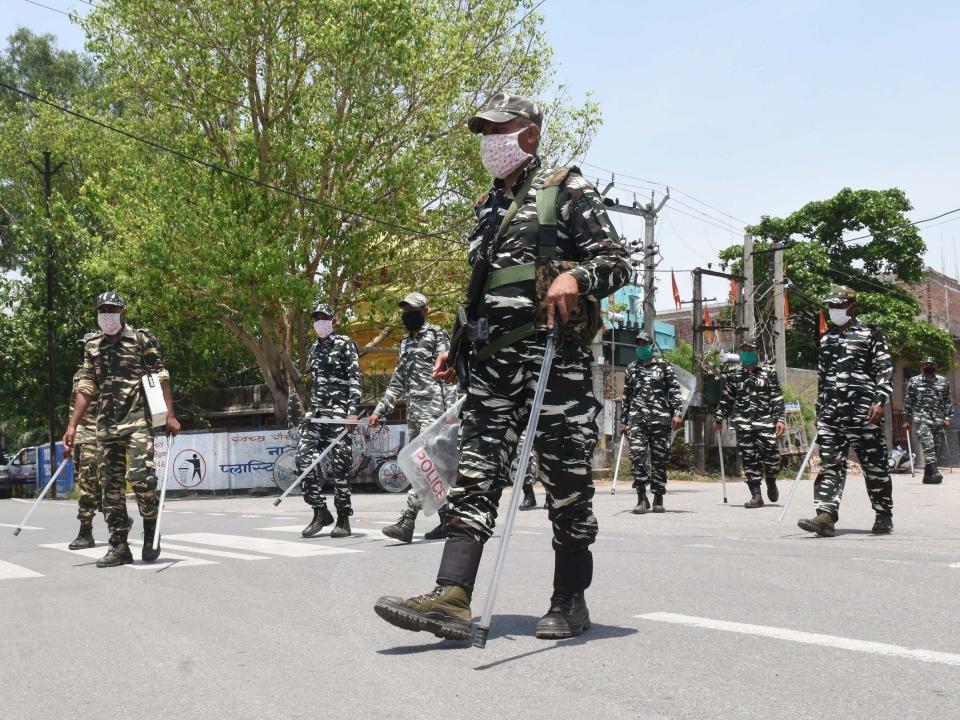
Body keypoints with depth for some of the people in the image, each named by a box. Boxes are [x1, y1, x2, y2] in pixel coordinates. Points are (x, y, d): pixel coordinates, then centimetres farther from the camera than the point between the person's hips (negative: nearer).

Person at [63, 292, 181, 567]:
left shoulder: (142, 340, 0)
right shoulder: (92, 347, 13)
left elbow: (161, 378, -2)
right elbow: (85, 389, 13)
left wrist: (170, 415, -10)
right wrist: (72, 426, 7)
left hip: (137, 421, -5)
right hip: (106, 425, 5)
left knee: (140, 477, -17)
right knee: (111, 485, 4)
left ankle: (151, 529, 7)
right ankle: (119, 547, 10)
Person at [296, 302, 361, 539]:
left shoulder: (345, 345, 0)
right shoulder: (314, 349, 19)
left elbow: (354, 378, -8)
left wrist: (352, 409, -18)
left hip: (338, 411, -6)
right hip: (315, 411, 6)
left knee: (338, 466, -6)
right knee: (304, 458, -7)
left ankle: (343, 519, 2)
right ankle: (321, 512, 3)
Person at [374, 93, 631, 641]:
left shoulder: (567, 190, 3)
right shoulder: (489, 207, 23)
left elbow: (618, 261, -3)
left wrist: (577, 276, -24)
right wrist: (457, 348, 21)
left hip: (556, 355, -6)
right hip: (492, 361, 6)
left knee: (567, 483, 1)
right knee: (476, 476, -4)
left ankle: (571, 602, 13)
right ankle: (451, 599, -9)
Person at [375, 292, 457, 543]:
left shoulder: (436, 336, -1)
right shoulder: (406, 343, 22)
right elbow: (398, 381, 25)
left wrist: (451, 410, -18)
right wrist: (379, 410, 20)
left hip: (433, 410, -8)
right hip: (413, 412, 8)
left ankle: (406, 522, -20)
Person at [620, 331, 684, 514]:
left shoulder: (664, 366, 9)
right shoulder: (631, 368, 19)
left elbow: (675, 390, 3)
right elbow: (626, 396, 22)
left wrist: (678, 413, -9)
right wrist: (624, 421, 18)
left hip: (661, 419, -2)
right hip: (637, 418, 2)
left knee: (660, 458, 1)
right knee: (637, 455, -15)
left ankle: (658, 498, 12)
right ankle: (642, 498, -10)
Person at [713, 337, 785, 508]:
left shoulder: (768, 372, 8)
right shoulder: (735, 375, 14)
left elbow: (777, 398, 5)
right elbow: (726, 399, 19)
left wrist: (780, 418, -4)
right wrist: (719, 418, 17)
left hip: (765, 421, -2)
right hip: (743, 423, 2)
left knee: (771, 454, -10)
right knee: (748, 459, -2)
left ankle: (771, 482, 21)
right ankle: (756, 495, 2)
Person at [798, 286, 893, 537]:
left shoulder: (870, 334, 3)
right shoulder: (825, 339, 19)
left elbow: (885, 370, -3)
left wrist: (879, 401, -14)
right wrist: (819, 409, 20)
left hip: (863, 411, -5)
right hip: (830, 413, 5)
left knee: (874, 464, 3)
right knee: (830, 465, -5)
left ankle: (884, 516, 16)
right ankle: (826, 516, -12)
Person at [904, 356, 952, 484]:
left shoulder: (943, 381, 13)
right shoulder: (914, 381, 6)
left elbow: (948, 401, 11)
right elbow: (908, 401, 6)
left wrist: (947, 418, 0)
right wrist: (907, 420, 2)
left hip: (939, 420, 4)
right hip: (921, 419, -3)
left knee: (938, 448, 4)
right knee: (928, 446, -17)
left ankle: (928, 475, 13)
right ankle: (934, 472, -24)